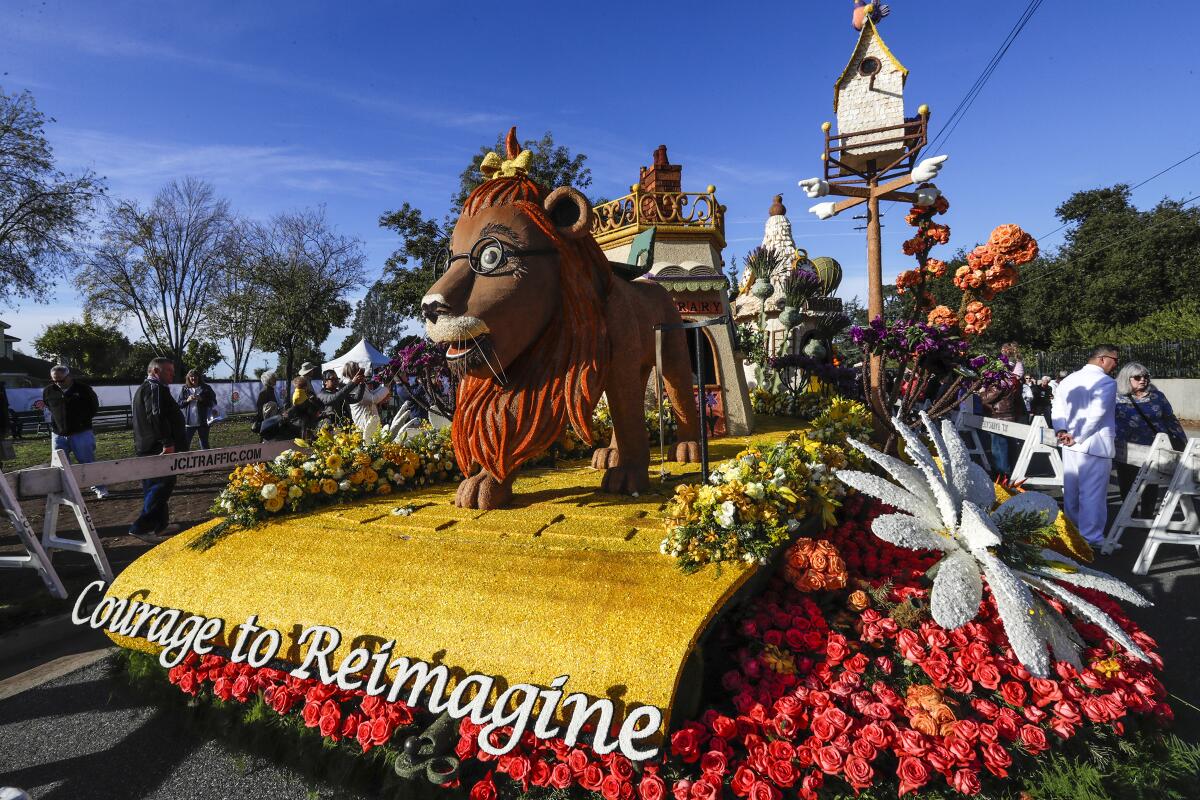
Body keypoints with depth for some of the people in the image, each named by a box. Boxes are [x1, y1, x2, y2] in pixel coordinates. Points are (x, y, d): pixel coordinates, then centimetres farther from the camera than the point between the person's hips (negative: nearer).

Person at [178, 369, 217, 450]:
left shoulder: (206, 388, 3)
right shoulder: (185, 389, 7)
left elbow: (213, 402, -1)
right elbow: (179, 404, 6)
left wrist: (202, 399, -16)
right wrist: (187, 400, -13)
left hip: (203, 422, -1)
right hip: (188, 422, 1)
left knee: (204, 444, 9)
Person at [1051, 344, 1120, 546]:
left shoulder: (1068, 380, 11)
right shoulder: (1106, 382, -12)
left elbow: (1057, 407, 5)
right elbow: (1096, 415, -18)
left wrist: (1062, 431, -5)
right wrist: (1078, 437, -11)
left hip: (1070, 446, 7)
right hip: (1095, 446, -7)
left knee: (1071, 491, 15)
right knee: (1093, 494, -1)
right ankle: (1091, 538, 4)